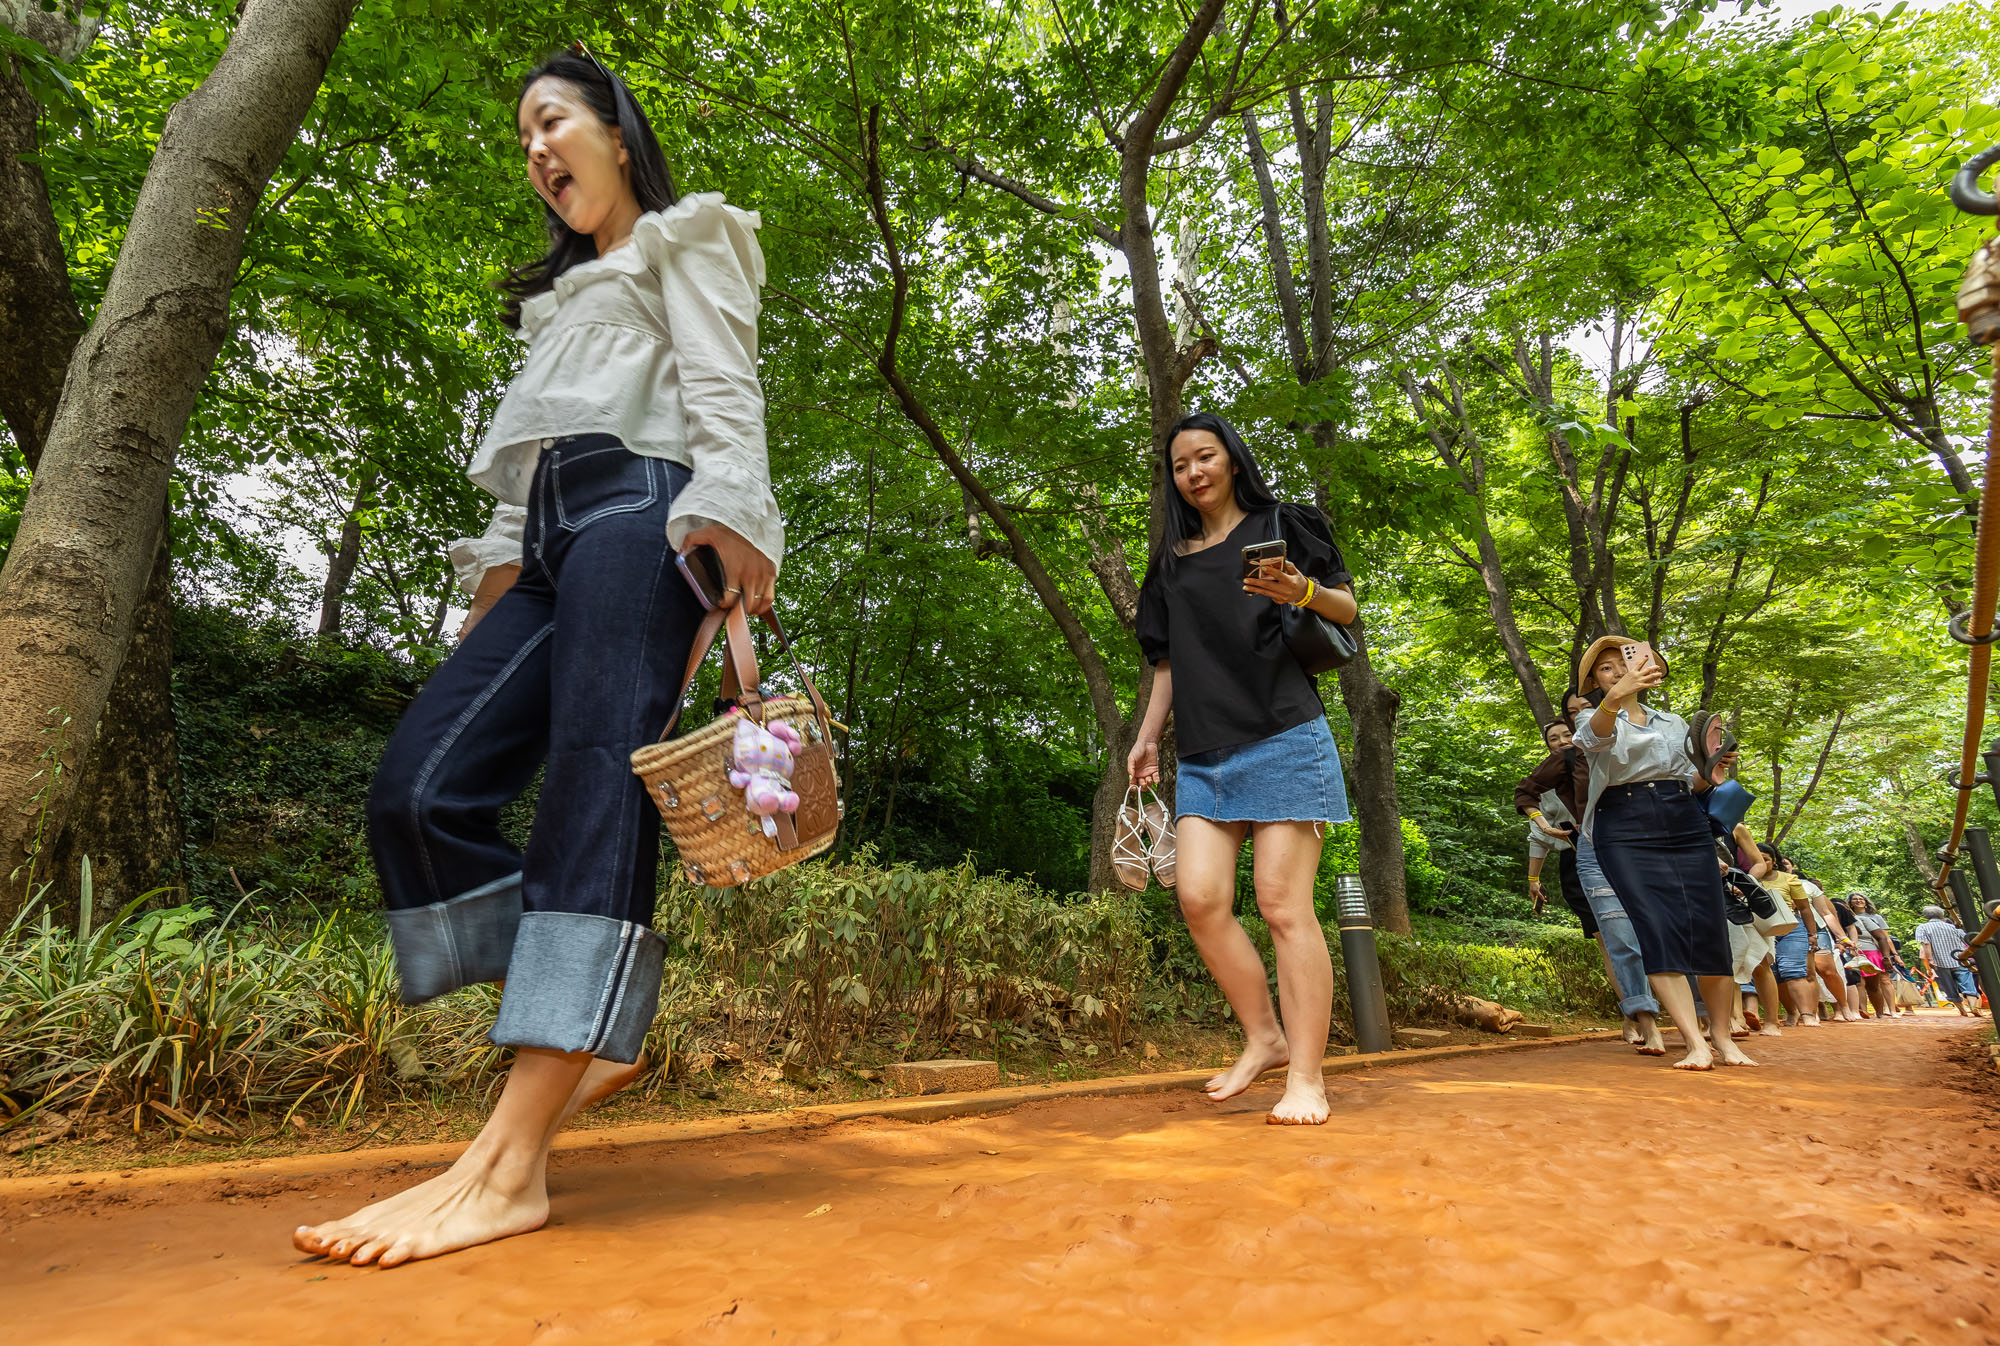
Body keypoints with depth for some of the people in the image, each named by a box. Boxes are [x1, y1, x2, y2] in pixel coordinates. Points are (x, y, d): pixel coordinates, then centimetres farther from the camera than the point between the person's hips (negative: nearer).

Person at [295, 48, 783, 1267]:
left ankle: (510, 1168, -25)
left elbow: (723, 392, -2)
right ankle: (598, 1032, -1)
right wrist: (505, 565, 17)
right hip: (553, 541, 8)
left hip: (636, 514, -8)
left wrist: (732, 529, -18)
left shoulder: (683, 240, 16)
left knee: (593, 790, -20)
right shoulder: (566, 289, 37)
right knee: (421, 787, -8)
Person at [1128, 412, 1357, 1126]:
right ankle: (1264, 1038, 11)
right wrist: (1147, 738, 14)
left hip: (1282, 737, -5)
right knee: (1200, 897, -6)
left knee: (1283, 903, -9)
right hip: (1203, 751, 5)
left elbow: (1347, 606, 8)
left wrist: (1301, 591, -14)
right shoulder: (1171, 560, 22)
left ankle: (1306, 1075, -2)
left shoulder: (1279, 525, 10)